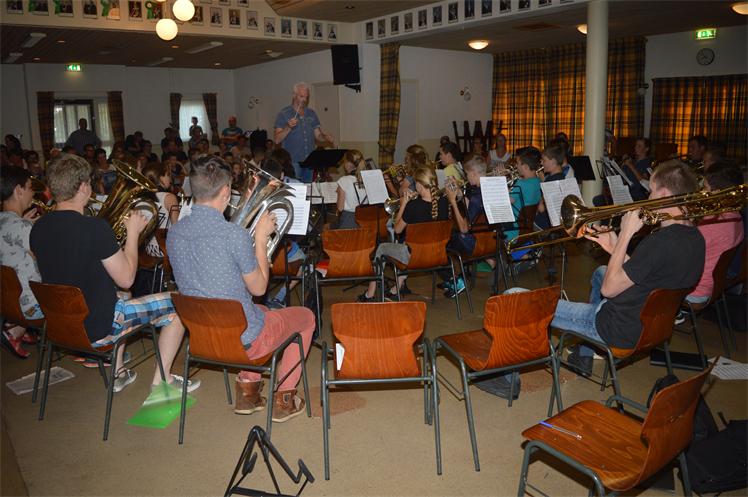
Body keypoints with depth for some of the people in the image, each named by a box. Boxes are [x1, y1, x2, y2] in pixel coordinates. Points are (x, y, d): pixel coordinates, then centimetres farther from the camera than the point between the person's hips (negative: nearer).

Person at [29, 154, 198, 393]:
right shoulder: (95, 228, -25)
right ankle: (161, 380, 6)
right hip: (97, 330, -8)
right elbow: (126, 279, -17)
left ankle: (117, 373, 35)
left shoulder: (38, 227, -2)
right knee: (175, 304, 1)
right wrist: (133, 232, -7)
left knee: (121, 300, 35)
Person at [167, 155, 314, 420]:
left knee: (261, 311, 35)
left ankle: (247, 389, 32)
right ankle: (282, 399, 21)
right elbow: (258, 288, -12)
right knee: (305, 317, 18)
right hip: (244, 341, -7)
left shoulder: (174, 233, -6)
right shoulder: (235, 235, -26)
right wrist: (261, 237, -5)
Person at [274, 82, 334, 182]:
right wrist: (288, 128, -21)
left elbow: (318, 135, 14)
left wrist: (326, 137, -8)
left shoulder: (311, 114, 13)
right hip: (292, 162, -4)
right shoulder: (284, 114, -1)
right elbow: (277, 140, -6)